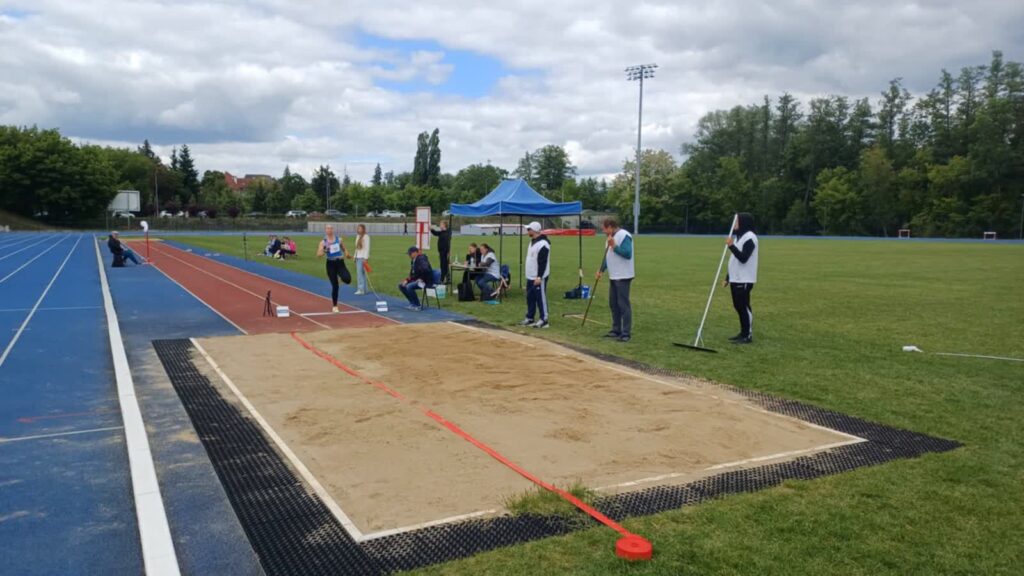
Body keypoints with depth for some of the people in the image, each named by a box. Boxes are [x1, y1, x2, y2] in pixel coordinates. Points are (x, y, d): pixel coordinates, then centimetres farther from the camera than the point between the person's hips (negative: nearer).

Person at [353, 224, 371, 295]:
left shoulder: (366, 236, -9)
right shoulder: (358, 236, 16)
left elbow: (367, 248, -13)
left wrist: (365, 258, -18)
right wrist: (355, 257, 17)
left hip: (362, 258, -9)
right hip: (358, 257, 9)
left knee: (360, 273, -14)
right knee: (359, 273, 8)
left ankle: (361, 289, -14)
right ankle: (364, 289, 12)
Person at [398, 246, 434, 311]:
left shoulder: (421, 259, -18)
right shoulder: (413, 261, 10)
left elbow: (425, 270, -32)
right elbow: (412, 274, 13)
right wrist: (407, 280, -3)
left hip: (426, 281, -10)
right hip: (417, 280, 10)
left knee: (409, 286, -30)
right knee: (401, 286, 4)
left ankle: (418, 306, -16)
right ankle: (412, 303, 10)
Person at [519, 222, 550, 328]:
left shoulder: (542, 244, -19)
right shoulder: (533, 242, 14)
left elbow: (543, 262, -22)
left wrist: (539, 277, -24)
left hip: (539, 278, -10)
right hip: (530, 277, 10)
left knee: (541, 298, -5)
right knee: (530, 298, 14)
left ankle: (544, 320, 1)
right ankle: (529, 319, 23)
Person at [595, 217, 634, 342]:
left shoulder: (624, 236, -15)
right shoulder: (611, 237, 15)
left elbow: (628, 254, -24)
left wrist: (614, 246, -26)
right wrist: (601, 270, 13)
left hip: (623, 276, -10)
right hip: (613, 276, 10)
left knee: (623, 304, -7)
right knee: (613, 303, 14)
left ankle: (626, 333, -4)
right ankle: (616, 330, 23)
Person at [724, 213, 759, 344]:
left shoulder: (750, 237, -14)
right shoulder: (738, 236, 18)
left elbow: (743, 258, -22)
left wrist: (731, 246, -27)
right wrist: (728, 277, 18)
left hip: (744, 279, -10)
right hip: (735, 278, 10)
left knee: (744, 306, -7)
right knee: (738, 306, 12)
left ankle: (748, 335, -2)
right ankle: (743, 332, 19)